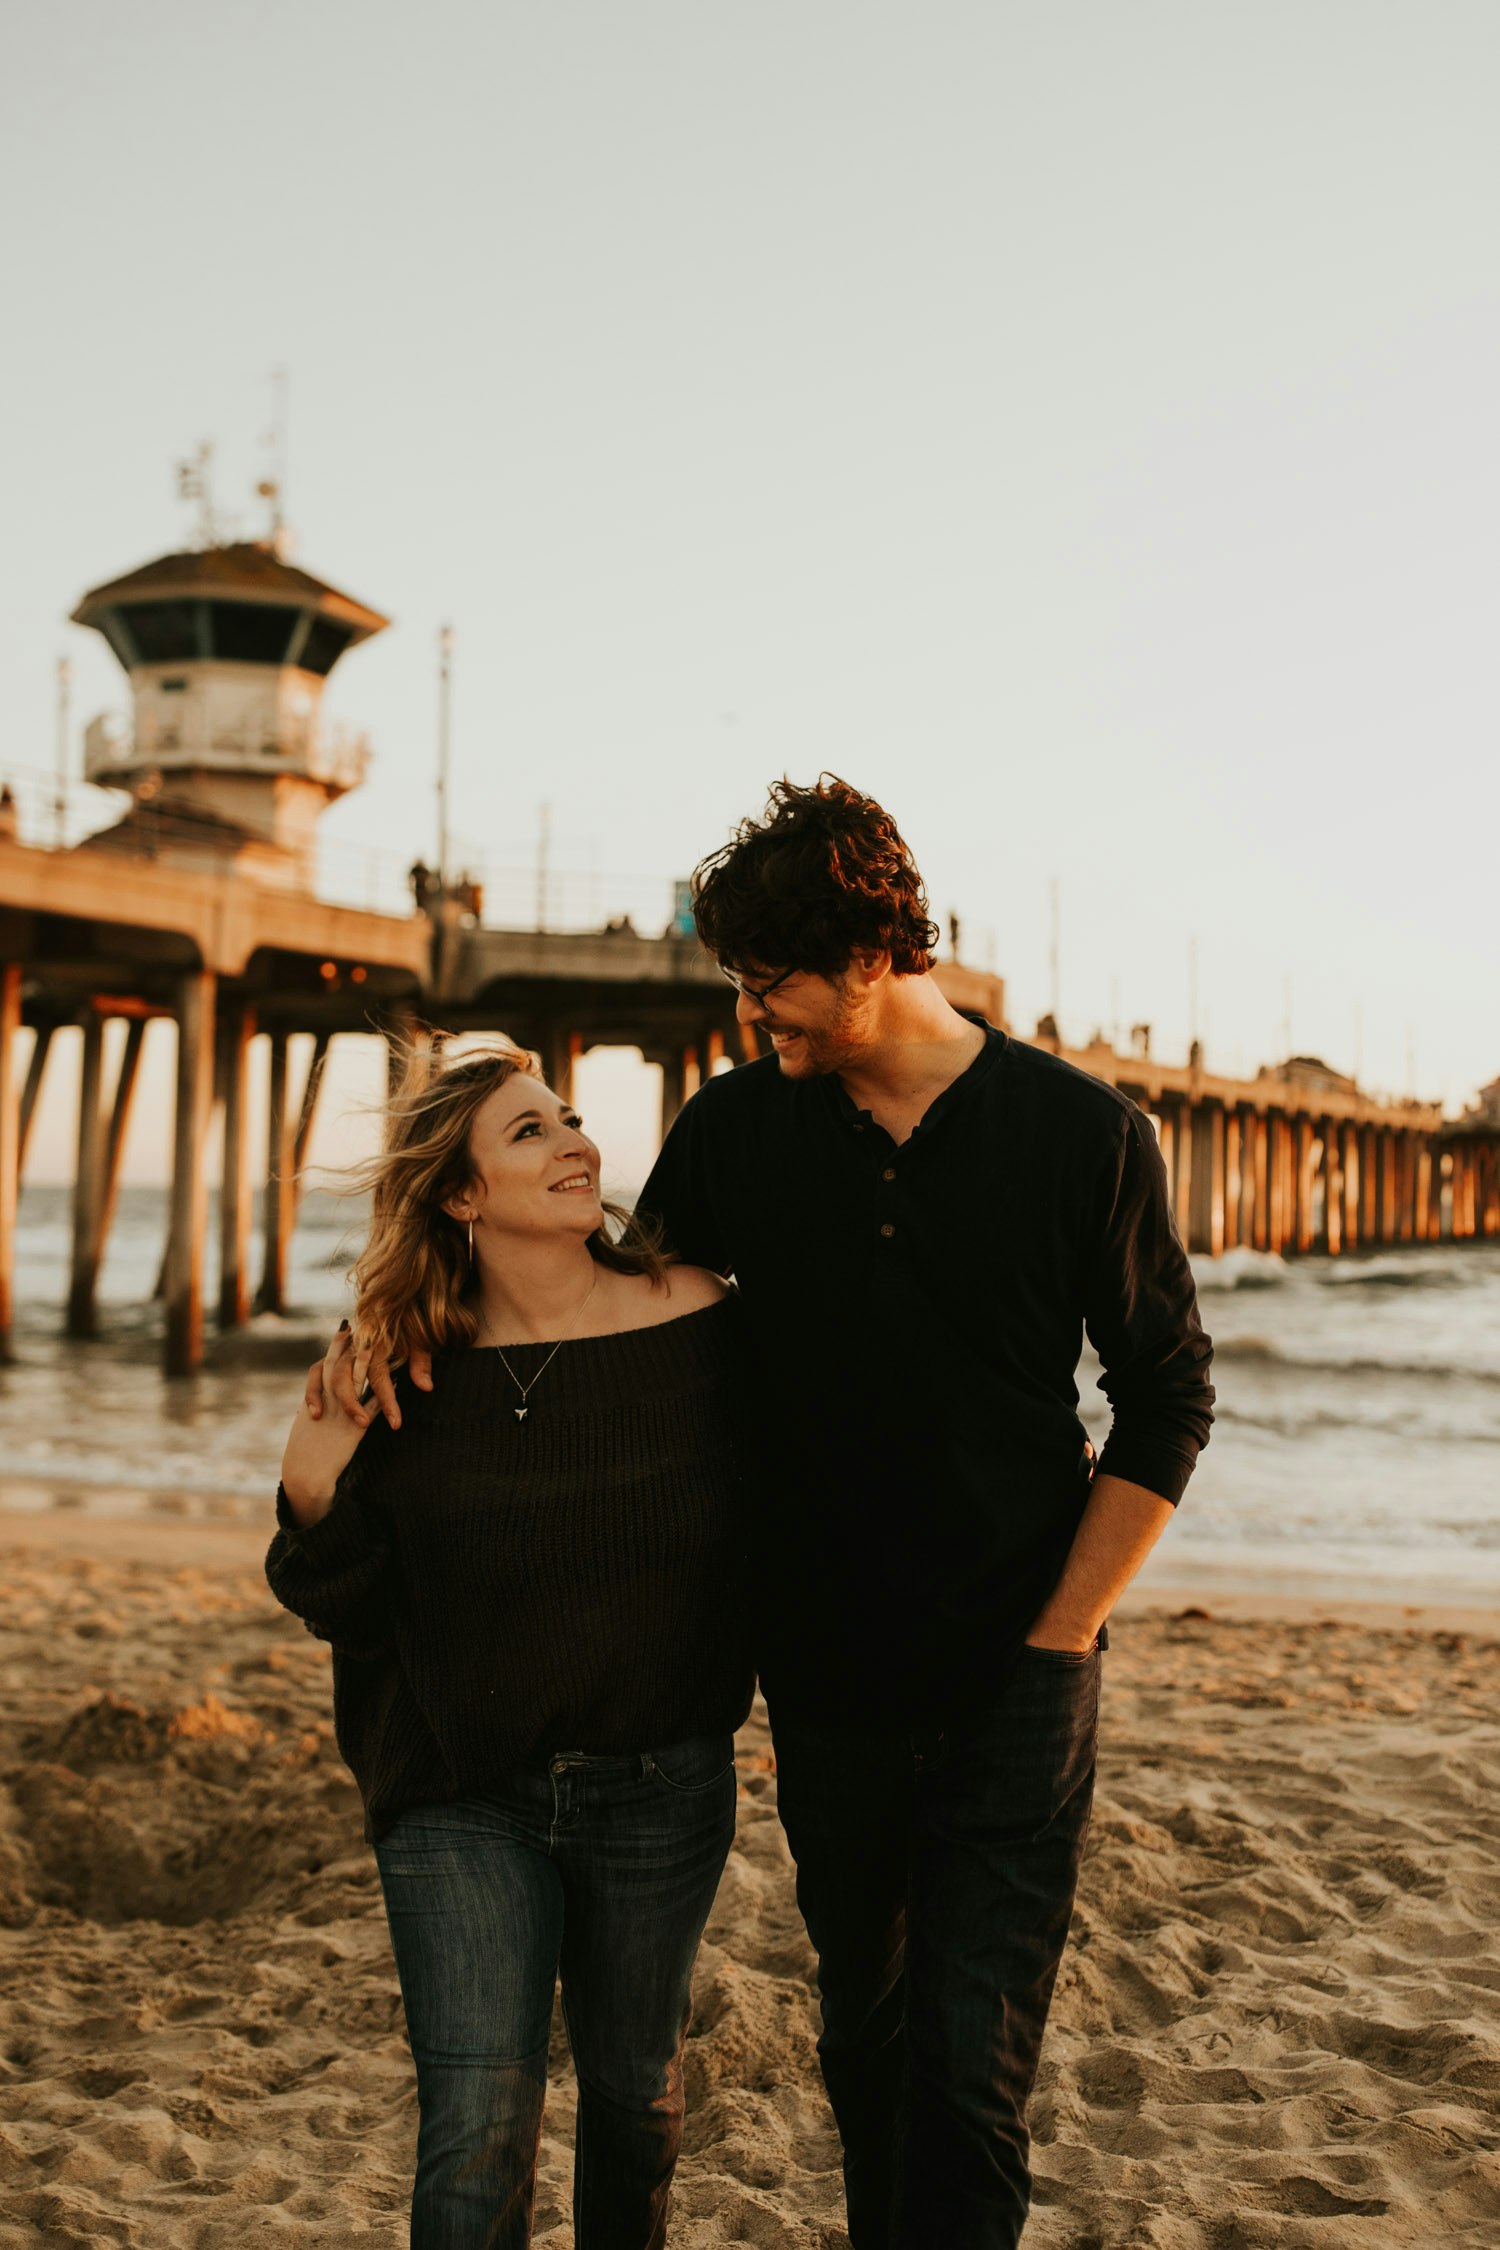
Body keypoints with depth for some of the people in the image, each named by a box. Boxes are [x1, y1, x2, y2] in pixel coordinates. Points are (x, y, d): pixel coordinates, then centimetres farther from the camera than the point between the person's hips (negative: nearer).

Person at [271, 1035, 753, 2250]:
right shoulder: (404, 1368, -8)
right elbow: (354, 1613, -2)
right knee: (478, 2119, -7)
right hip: (463, 1795, -1)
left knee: (635, 2090, 19)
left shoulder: (696, 1321, -10)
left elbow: (762, 1522, 1)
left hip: (658, 1787, 1)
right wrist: (316, 1501, -19)